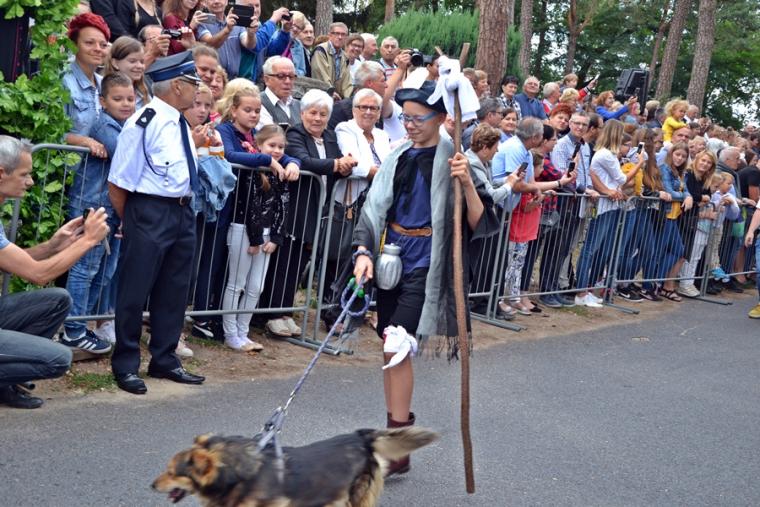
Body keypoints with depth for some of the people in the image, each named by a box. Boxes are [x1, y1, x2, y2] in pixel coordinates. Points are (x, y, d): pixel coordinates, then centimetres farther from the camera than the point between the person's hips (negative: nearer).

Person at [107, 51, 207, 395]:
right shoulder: (144, 123, -16)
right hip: (151, 212, -8)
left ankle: (165, 360, 30)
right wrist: (131, 222, -4)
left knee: (174, 291, 16)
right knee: (135, 291, 1)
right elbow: (119, 184, -12)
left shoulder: (181, 124, 10)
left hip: (183, 212, 9)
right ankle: (126, 365, 16)